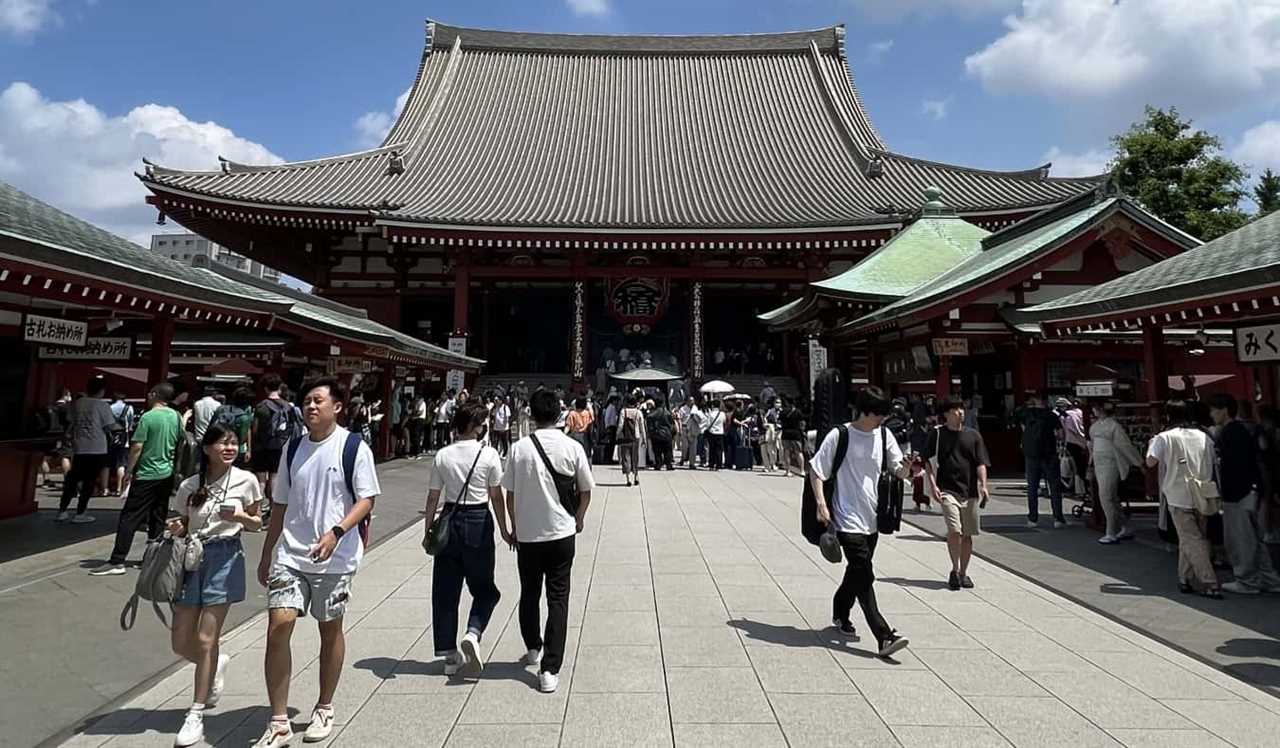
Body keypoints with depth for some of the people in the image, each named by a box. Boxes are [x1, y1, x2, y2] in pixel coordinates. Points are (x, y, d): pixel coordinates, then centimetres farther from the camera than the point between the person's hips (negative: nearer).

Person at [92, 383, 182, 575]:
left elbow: (137, 447, -14)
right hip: (167, 474, 6)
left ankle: (117, 562, -1)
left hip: (147, 475, -6)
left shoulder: (147, 417, -14)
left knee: (129, 519, -1)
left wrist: (128, 472, -5)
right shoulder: (175, 416, 3)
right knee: (159, 518, 12)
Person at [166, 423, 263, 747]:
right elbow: (184, 526, 12)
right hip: (192, 557, 4)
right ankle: (216, 665, 40)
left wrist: (240, 517, -16)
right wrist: (177, 529, -10)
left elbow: (256, 523, 4)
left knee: (206, 640, -2)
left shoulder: (246, 481, -5)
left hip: (225, 557, -3)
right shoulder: (189, 486, 1)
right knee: (181, 643, 7)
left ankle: (196, 715, 12)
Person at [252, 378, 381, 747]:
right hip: (290, 555, 4)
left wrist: (336, 533, -25)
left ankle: (324, 710, 31)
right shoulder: (293, 449, 7)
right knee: (277, 627, -6)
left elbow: (366, 500, -10)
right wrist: (266, 556, 16)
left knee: (330, 630, 11)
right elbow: (280, 506, 14)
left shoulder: (354, 447, -8)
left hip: (336, 558, -3)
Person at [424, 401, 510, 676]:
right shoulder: (489, 455, -9)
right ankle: (473, 633, -9)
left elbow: (433, 498, 1)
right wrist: (504, 530, 5)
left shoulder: (442, 456, -1)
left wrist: (428, 531, 10)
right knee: (484, 588, 14)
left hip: (450, 522, 3)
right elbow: (496, 497, -5)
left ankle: (450, 654, 19)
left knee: (445, 590, 12)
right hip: (479, 522, -3)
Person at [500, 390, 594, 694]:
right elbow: (586, 491, 0)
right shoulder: (572, 447, -8)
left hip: (527, 534, 1)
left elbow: (510, 494, -1)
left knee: (529, 594, 19)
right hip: (561, 532, -1)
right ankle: (550, 669, 4)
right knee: (558, 599, 6)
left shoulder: (519, 448, -7)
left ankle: (533, 648, 39)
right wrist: (578, 519, 18)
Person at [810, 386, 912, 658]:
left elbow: (898, 471, 6)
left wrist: (907, 467, -18)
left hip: (873, 518, 6)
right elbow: (816, 471, -6)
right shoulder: (839, 436, -10)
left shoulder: (884, 436, 5)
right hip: (848, 520, -6)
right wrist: (821, 505, -14)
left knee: (857, 571, 18)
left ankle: (840, 614, 39)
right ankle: (884, 637, -9)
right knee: (864, 577, -10)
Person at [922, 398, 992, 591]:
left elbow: (981, 464, 3)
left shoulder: (973, 435, 8)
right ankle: (955, 570, 3)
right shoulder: (938, 434, 2)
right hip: (947, 490, -3)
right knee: (954, 531, -15)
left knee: (967, 534, 8)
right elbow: (927, 461, 6)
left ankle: (963, 573, 23)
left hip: (970, 491, 3)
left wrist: (983, 486, -12)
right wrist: (933, 485, -4)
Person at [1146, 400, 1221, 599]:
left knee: (1192, 541, -3)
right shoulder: (1204, 436, 8)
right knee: (1188, 540, 14)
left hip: (1179, 498, -5)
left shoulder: (1165, 437, -8)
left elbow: (1151, 462, -12)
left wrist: (1151, 444, 5)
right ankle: (1186, 580, 20)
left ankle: (1210, 585, -6)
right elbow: (1213, 464, 13)